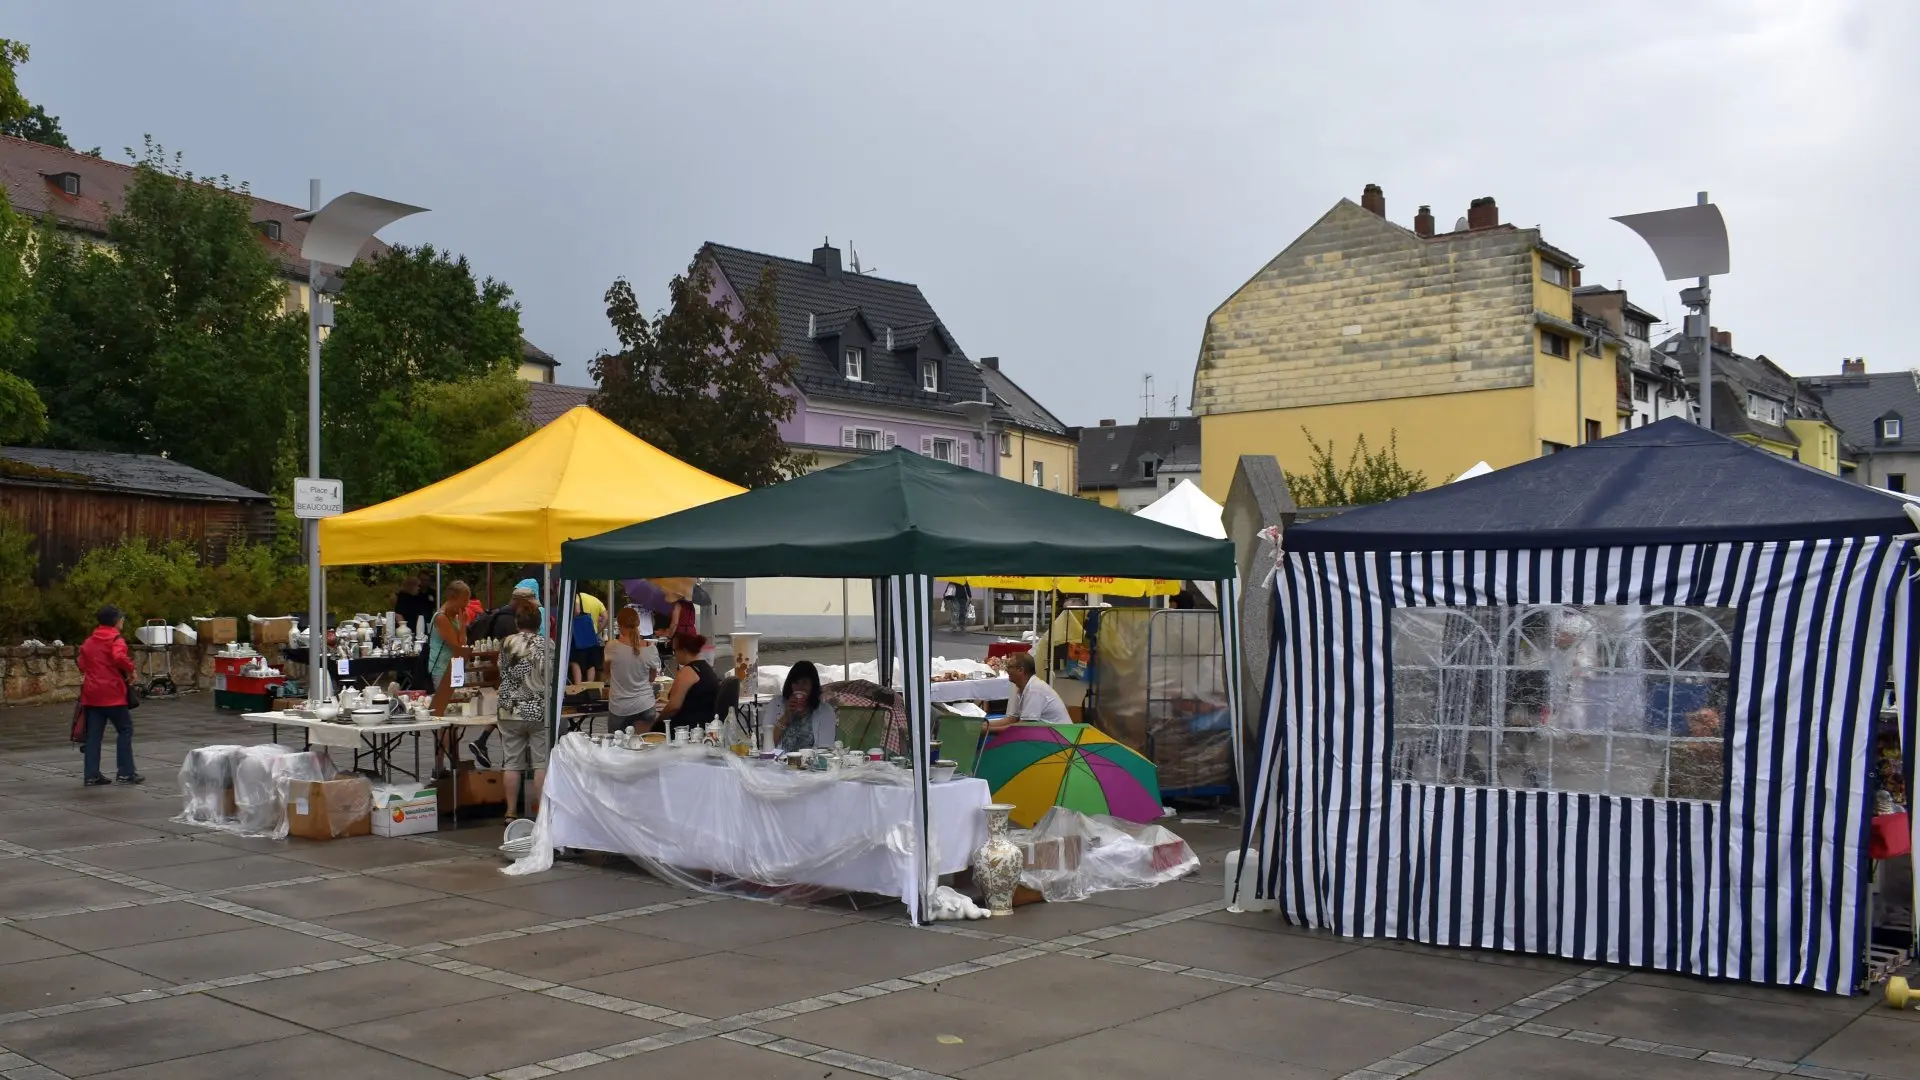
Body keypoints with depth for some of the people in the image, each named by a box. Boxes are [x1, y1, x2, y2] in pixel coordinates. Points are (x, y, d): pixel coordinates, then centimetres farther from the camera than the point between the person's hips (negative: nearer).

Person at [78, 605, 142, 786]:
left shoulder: (88, 642, 14)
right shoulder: (116, 639, -9)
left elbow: (82, 664, 18)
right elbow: (120, 657, -27)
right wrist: (130, 670, -13)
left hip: (92, 693, 7)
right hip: (112, 693, -7)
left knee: (94, 734, 8)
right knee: (125, 729, 3)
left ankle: (91, 775, 7)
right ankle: (125, 772, 1)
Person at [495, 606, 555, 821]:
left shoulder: (506, 644, 2)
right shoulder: (546, 645, -6)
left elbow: (502, 673, 14)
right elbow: (554, 677, -7)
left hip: (511, 712, 2)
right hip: (539, 712, -2)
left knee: (512, 763, 6)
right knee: (541, 763, 2)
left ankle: (511, 812, 9)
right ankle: (541, 811, 2)